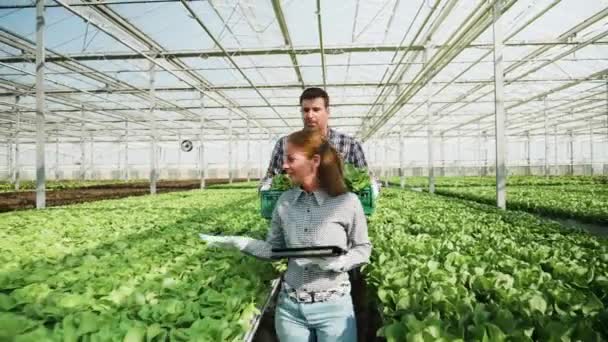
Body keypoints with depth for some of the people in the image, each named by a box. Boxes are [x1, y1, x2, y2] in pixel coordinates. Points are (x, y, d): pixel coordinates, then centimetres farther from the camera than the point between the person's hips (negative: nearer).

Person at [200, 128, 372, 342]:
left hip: (333, 307, -3)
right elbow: (274, 248, 5)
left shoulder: (347, 202, -13)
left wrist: (338, 262, -20)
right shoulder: (285, 201, -1)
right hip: (289, 306, 4)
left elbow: (363, 248, -2)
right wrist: (239, 242, -9)